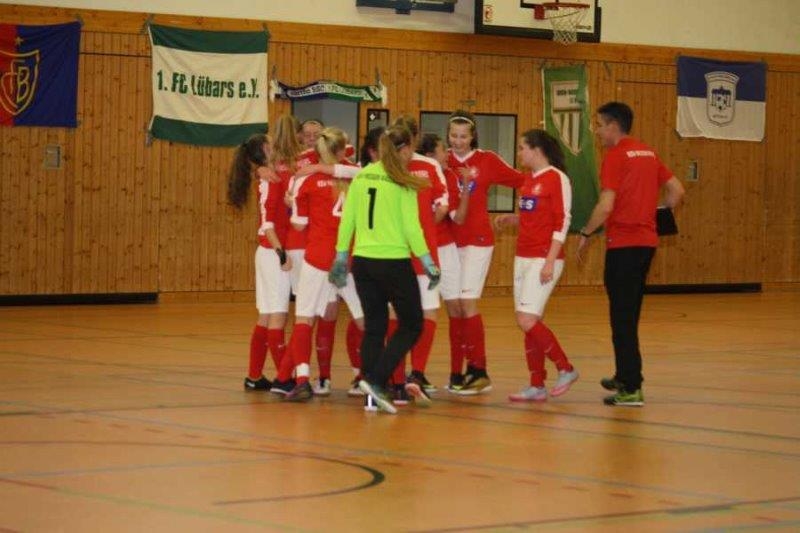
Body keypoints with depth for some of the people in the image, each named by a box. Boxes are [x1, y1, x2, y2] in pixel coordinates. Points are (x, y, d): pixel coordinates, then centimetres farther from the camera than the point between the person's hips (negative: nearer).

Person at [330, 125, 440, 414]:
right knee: (411, 325, 8)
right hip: (393, 262, -6)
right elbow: (411, 227, -11)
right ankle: (376, 381, -8)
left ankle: (372, 394, 11)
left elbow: (347, 219, 8)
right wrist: (428, 262, -4)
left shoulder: (361, 176, 6)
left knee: (373, 327, 13)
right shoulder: (403, 182, -9)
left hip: (363, 261, 6)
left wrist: (341, 256, 16)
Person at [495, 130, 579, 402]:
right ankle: (537, 387, 10)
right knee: (529, 323, 6)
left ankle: (566, 369, 2)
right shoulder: (529, 179, 14)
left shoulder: (557, 178, -10)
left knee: (527, 320, -14)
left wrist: (550, 262, -19)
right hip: (523, 257, 8)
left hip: (544, 259, -8)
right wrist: (509, 219, 7)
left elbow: (563, 222, -14)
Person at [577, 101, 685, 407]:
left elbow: (606, 205, -18)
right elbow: (676, 190, 16)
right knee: (629, 314, 19)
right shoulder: (648, 154, 12)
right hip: (646, 241, 8)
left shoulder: (615, 157, -12)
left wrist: (586, 234, -5)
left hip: (623, 244, -8)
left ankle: (631, 389, -7)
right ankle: (625, 377, 29)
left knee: (623, 317, -5)